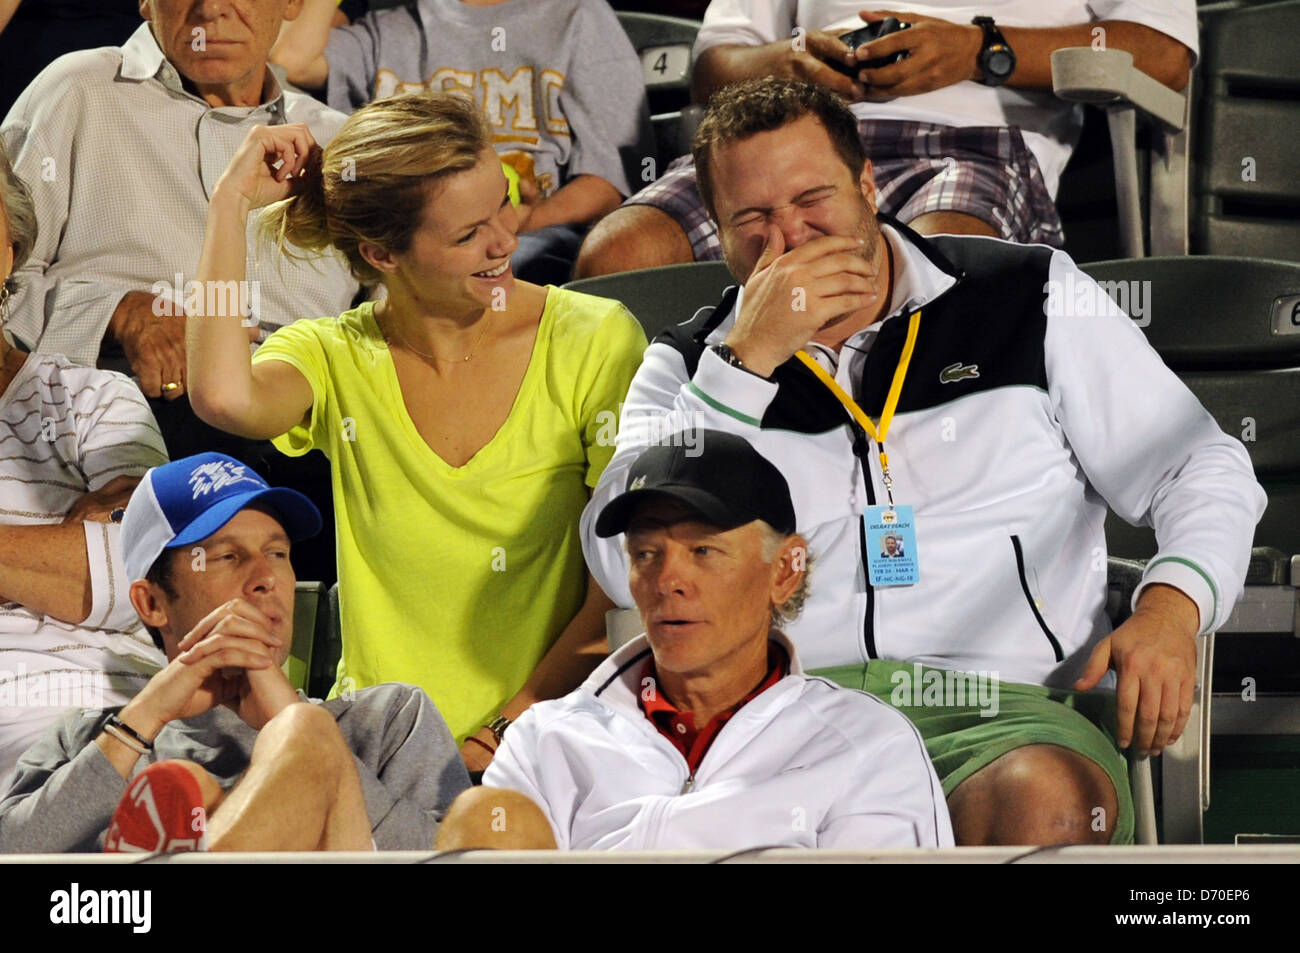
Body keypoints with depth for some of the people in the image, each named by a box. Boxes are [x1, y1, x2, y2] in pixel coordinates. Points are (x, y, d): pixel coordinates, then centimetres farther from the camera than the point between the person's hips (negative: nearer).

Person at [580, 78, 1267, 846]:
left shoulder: (1031, 300, 15)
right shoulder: (691, 366, 17)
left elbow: (1204, 468, 18)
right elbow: (625, 566, 0)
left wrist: (1170, 608, -4)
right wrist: (752, 355, -3)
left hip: (1001, 704, 0)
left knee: (1049, 802, -38)